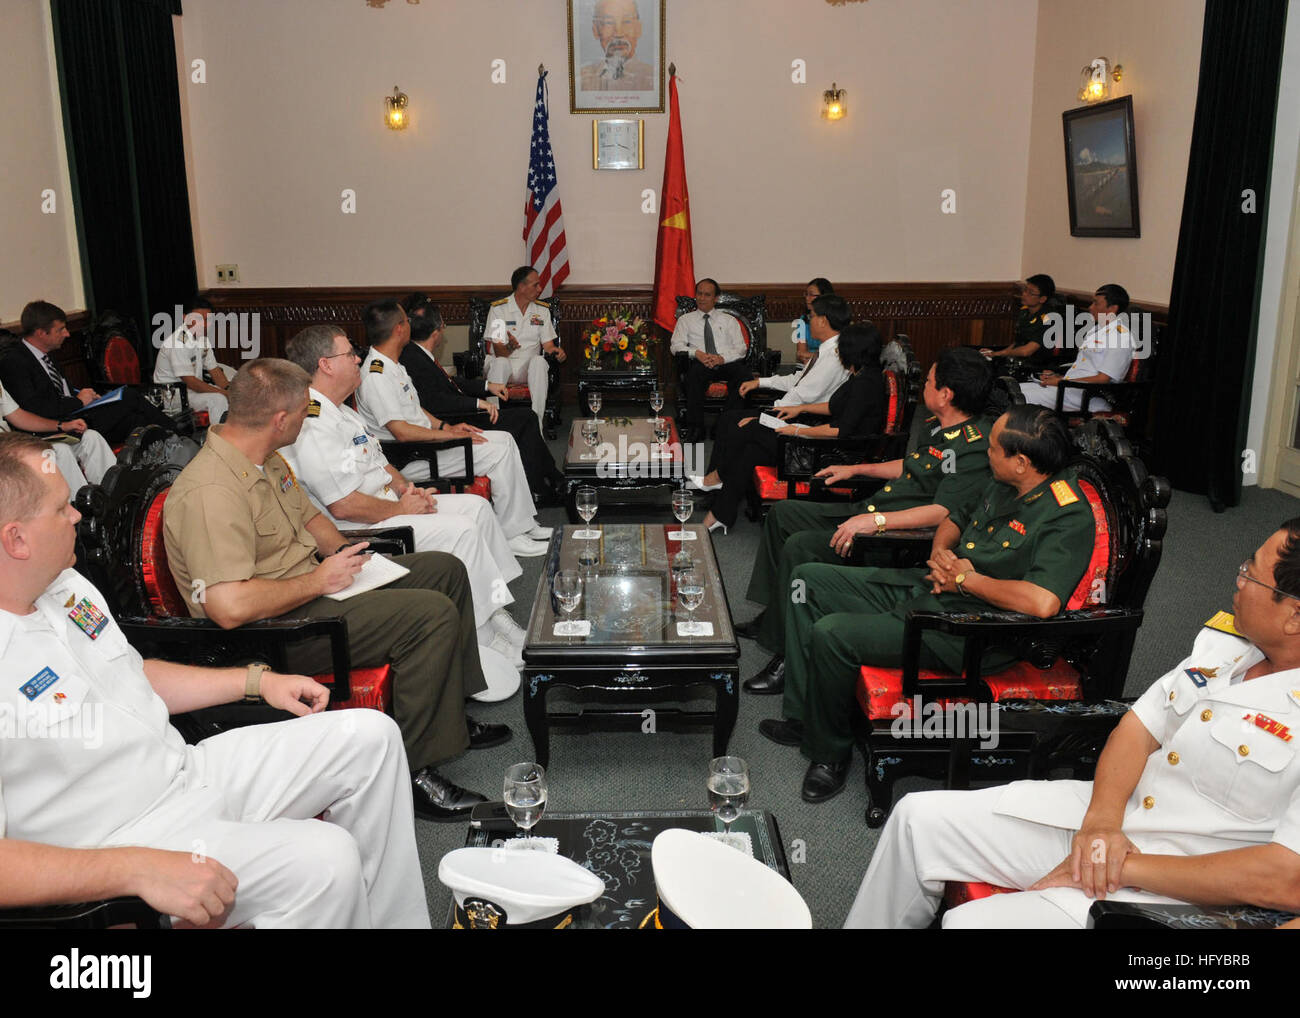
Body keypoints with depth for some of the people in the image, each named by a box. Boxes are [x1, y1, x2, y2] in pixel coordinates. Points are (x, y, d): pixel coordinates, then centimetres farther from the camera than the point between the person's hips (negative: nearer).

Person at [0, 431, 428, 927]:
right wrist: (140, 869, -34)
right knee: (324, 858, -29)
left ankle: (396, 918, 15)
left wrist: (258, 681, 16)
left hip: (186, 770, 9)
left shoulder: (65, 585, 7)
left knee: (371, 736, 4)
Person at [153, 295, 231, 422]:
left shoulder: (203, 336, 4)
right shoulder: (178, 342, -24)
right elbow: (190, 381, -25)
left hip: (195, 386, 9)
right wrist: (223, 393, -24)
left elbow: (214, 370, 8)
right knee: (217, 399, -29)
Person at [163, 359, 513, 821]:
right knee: (433, 614, -24)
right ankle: (411, 771, -13)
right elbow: (230, 607, -34)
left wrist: (343, 553, 3)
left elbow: (310, 517, 22)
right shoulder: (210, 492, -26)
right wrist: (320, 580, -22)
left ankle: (452, 715, 21)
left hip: (312, 584, 11)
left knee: (444, 569, 12)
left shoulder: (266, 459, 6)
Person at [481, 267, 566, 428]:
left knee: (539, 360, -32)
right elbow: (499, 352, -8)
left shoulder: (542, 309, 10)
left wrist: (556, 351, -15)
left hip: (529, 367, 2)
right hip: (503, 363, -2)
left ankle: (536, 423, -37)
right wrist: (510, 347, -32)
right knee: (500, 363, -37)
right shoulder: (498, 309, -2)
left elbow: (548, 344, 10)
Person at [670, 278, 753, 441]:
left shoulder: (728, 320, 22)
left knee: (744, 374, -34)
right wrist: (696, 353, -13)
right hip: (701, 364, -1)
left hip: (727, 362, 1)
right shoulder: (685, 319, 21)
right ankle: (695, 426, -33)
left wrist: (722, 358, -12)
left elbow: (741, 348, 10)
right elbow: (676, 345, 7)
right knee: (695, 372, -38)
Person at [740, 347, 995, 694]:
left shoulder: (975, 447, -20)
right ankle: (770, 616, 20)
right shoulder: (931, 424, 10)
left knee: (800, 547, -27)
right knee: (782, 513, 14)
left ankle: (789, 656, -16)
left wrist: (876, 521, -34)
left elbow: (943, 512, -30)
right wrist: (855, 469, 29)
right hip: (869, 509, 11)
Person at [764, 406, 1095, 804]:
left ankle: (830, 751, 1)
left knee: (832, 633, -24)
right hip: (926, 589, 10)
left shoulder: (1068, 519, -21)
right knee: (808, 578, 8)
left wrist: (968, 579, -21)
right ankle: (801, 716, 12)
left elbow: (1043, 602, -36)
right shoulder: (1005, 486, 7)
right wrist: (940, 552, 1)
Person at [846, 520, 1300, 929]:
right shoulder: (1225, 642, 2)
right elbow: (1138, 728, 5)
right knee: (920, 816, 4)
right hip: (1107, 817, 8)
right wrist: (1101, 820, -14)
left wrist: (1129, 867, -21)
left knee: (972, 920, -24)